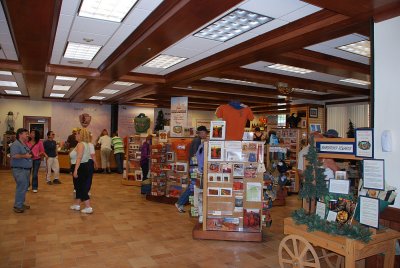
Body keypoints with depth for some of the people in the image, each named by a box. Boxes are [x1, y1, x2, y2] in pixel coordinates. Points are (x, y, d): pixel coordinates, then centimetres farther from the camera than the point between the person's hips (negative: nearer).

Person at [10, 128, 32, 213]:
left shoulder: (25, 145, 16)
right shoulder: (15, 144, -13)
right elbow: (14, 156, -26)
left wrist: (30, 155, 9)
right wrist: (25, 156, -19)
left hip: (26, 169, 10)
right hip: (19, 170, -10)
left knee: (25, 187, 14)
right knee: (21, 187, -10)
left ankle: (21, 203, 26)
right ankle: (17, 206, -3)